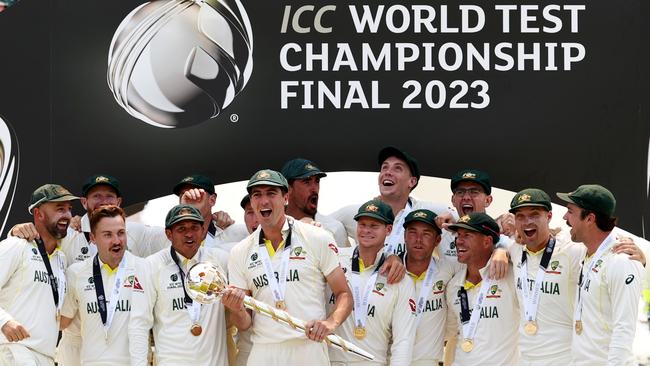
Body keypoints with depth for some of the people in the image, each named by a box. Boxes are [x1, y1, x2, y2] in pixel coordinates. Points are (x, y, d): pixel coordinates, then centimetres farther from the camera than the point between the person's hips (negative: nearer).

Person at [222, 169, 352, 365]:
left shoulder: (318, 239, 1)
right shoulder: (239, 253, 8)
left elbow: (344, 294, 2)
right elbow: (245, 323, 9)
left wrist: (331, 322, -18)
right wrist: (237, 311, -14)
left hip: (309, 348, -2)